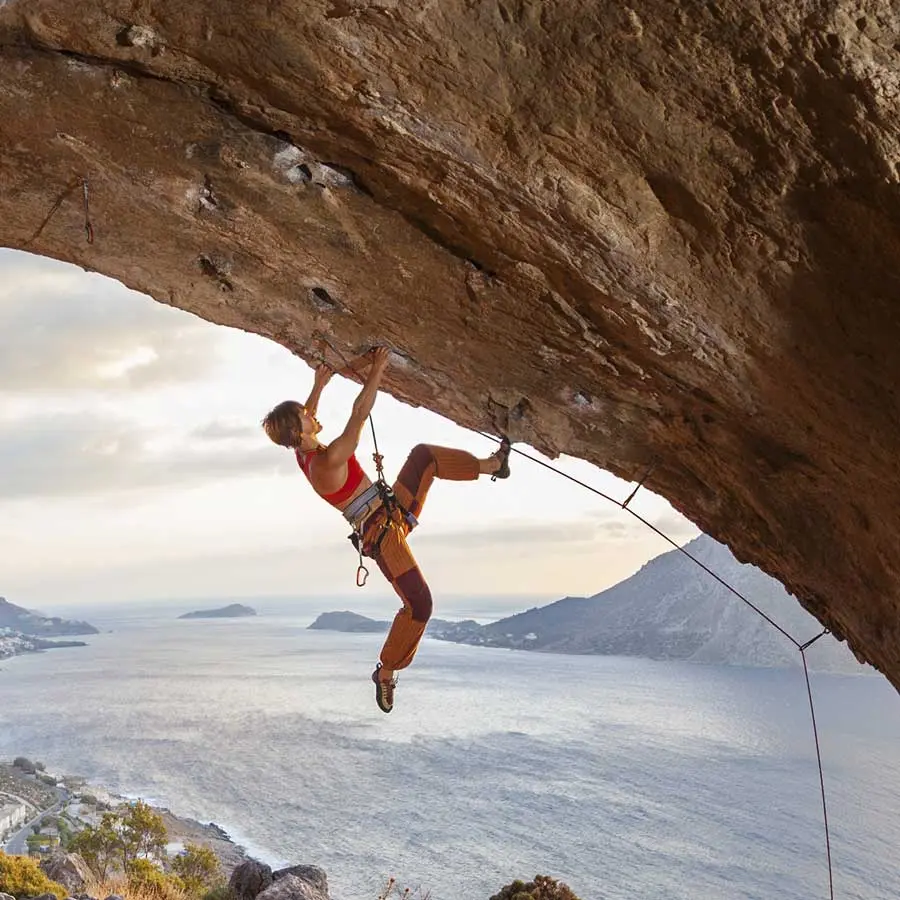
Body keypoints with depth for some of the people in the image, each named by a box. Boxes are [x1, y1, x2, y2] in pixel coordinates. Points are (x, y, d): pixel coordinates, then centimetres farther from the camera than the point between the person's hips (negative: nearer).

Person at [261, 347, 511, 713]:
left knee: (423, 454, 10)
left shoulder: (304, 453, 0)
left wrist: (320, 384, 19)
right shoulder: (328, 460, -27)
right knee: (418, 605, -16)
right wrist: (376, 370, -19)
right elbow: (359, 414, -27)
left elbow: (304, 414, 22)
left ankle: (492, 465, 24)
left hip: (395, 512, 11)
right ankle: (386, 671, 2)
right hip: (382, 534, -11)